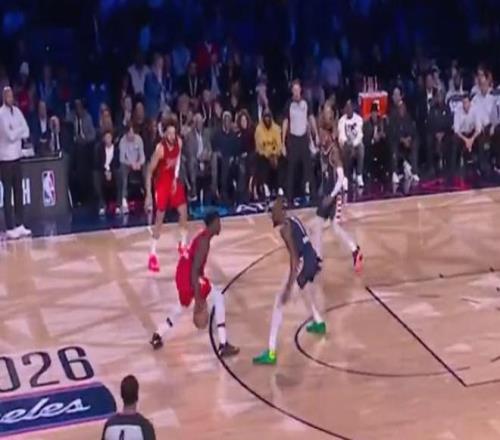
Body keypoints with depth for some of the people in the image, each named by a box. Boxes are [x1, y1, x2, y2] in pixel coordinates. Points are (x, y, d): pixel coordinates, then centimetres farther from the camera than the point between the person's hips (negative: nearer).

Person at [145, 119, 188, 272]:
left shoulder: (179, 143, -10)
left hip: (174, 180, 6)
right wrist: (148, 195, -24)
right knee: (159, 218, -3)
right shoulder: (160, 148, -27)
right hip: (162, 183, -6)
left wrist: (176, 177, 3)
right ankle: (153, 254, 3)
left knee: (183, 211, 9)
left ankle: (183, 244, 27)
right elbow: (149, 172, -22)